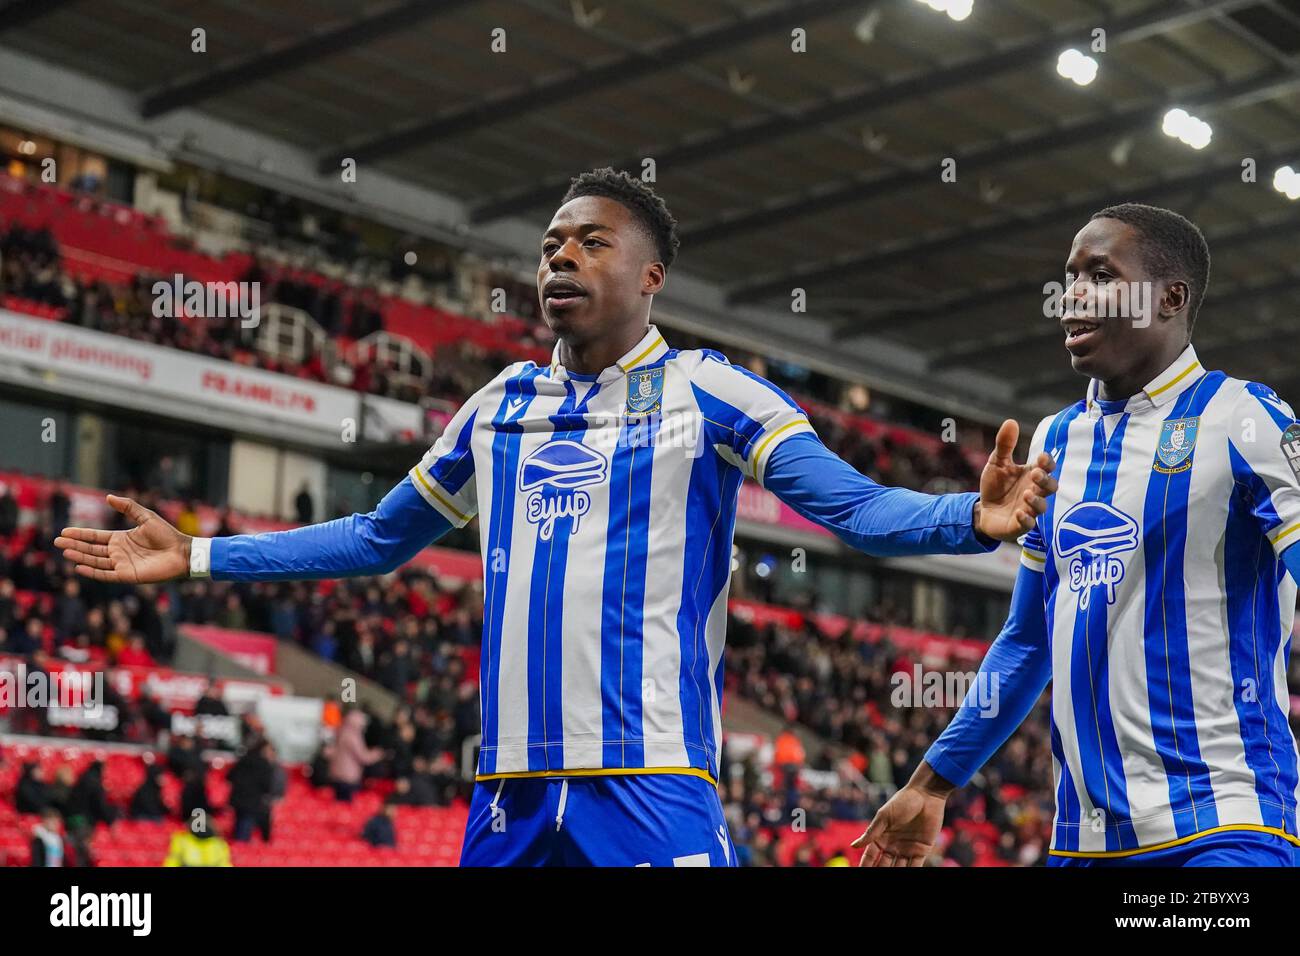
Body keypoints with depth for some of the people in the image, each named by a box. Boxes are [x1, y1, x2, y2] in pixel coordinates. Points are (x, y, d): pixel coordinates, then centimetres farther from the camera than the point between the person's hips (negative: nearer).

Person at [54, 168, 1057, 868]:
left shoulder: (709, 392, 1)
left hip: (652, 784, -5)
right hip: (512, 786, 5)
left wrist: (971, 519, -28)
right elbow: (378, 538, 25)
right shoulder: (502, 405, 16)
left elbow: (856, 503, -7)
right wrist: (195, 557, 21)